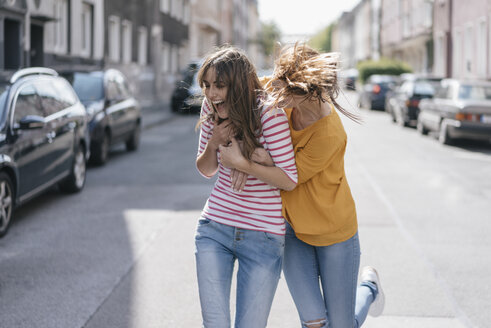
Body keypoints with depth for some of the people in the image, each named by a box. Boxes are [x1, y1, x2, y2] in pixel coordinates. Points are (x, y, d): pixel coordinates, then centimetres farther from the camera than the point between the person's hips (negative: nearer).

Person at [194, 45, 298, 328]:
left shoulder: (268, 114, -17)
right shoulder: (211, 110, 0)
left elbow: (290, 180, -15)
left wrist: (241, 163, -20)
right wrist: (213, 144, -9)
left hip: (263, 237, -4)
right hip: (214, 229, 4)